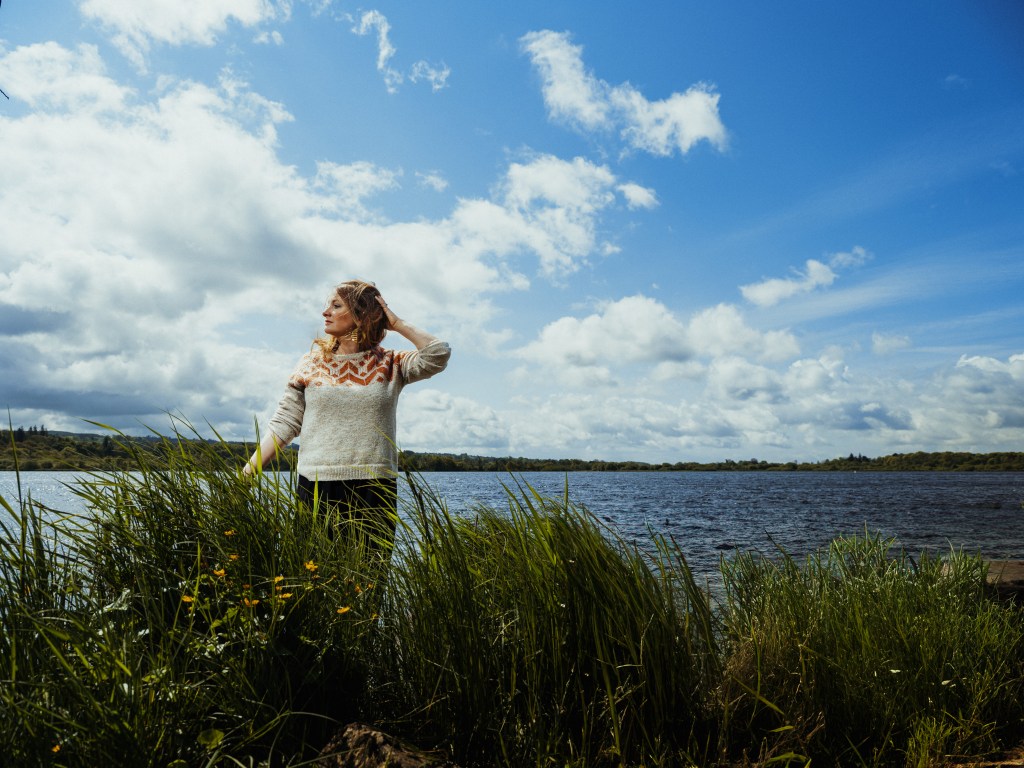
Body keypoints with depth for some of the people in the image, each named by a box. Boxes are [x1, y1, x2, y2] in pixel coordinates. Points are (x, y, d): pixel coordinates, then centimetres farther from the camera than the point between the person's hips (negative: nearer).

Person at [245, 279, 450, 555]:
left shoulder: (389, 364, 5)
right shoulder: (313, 362, 8)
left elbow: (439, 355, -11)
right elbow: (283, 424, 6)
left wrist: (396, 323, -2)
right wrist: (246, 474, -2)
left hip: (375, 488, -1)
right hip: (317, 485, 1)